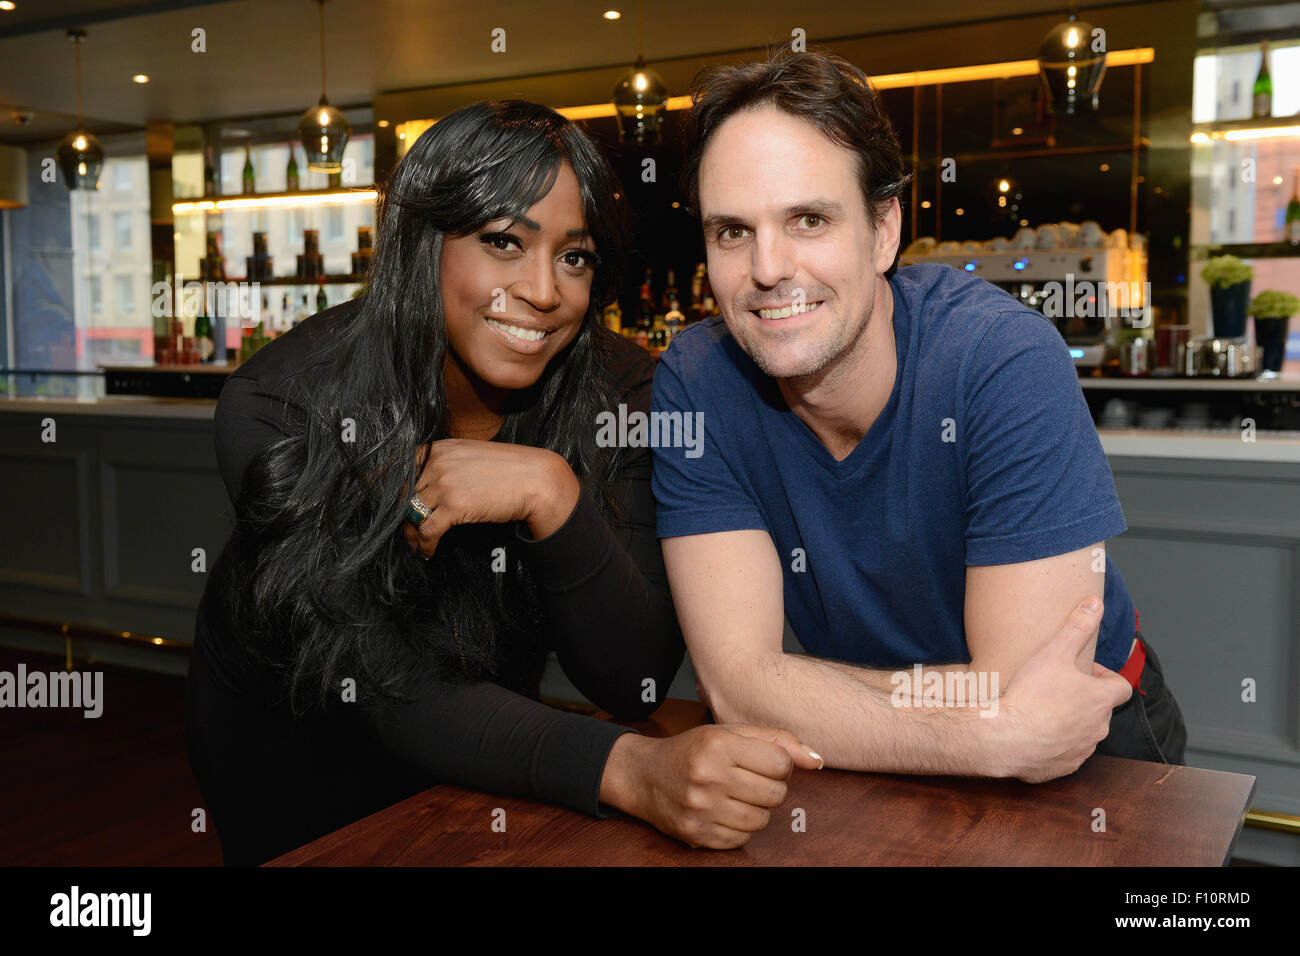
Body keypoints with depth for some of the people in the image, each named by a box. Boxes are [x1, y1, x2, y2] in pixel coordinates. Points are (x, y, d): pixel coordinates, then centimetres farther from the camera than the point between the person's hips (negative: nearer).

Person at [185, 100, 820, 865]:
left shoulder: (617, 394, -22)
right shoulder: (278, 407, -28)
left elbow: (636, 683, -24)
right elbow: (379, 686, -34)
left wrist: (551, 496, -41)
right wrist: (627, 769, -49)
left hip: (474, 744, 2)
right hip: (285, 735, -1)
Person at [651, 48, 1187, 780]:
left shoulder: (1007, 363, -25)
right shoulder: (696, 384, -15)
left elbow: (1022, 714, -26)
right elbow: (740, 685, -21)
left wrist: (809, 692, -20)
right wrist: (998, 732, -30)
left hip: (1091, 740, -2)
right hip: (868, 776, 3)